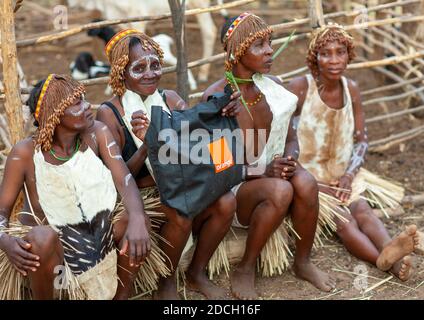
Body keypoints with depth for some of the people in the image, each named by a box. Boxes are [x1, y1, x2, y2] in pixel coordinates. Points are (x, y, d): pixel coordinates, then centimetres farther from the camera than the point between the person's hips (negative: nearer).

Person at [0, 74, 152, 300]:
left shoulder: (97, 133, -12)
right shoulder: (25, 153, -18)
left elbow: (124, 180, -23)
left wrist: (136, 219, -43)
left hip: (98, 238, 3)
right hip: (50, 247, -2)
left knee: (141, 222, -22)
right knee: (42, 237, -35)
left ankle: (122, 294, 2)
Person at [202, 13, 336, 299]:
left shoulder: (272, 86, 2)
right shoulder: (216, 97, -13)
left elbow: (291, 138, 11)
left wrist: (289, 159, -13)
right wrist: (262, 172, -23)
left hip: (272, 173, 4)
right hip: (233, 186, -4)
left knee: (306, 182, -29)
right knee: (280, 190, -35)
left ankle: (303, 262, -5)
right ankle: (245, 270, -14)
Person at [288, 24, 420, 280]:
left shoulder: (351, 88, 4)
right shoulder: (300, 87, -12)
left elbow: (362, 139, 6)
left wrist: (349, 174, -11)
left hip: (340, 173, 5)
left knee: (361, 206, -24)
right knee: (341, 216, -27)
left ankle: (389, 250, -50)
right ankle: (387, 260, -51)